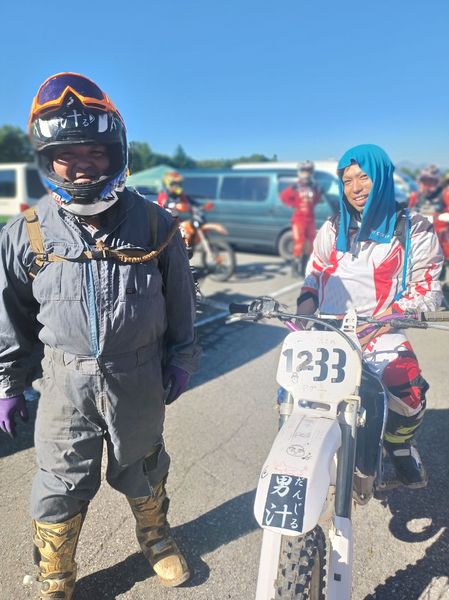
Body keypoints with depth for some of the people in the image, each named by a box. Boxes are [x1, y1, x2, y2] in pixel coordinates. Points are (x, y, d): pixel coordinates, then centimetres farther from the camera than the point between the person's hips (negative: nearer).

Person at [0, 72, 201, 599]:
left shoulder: (154, 224, -8)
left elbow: (179, 299, 2)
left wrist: (180, 360, 6)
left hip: (138, 377, 1)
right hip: (66, 379, 0)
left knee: (143, 471, 22)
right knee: (61, 486, 12)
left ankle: (155, 536, 52)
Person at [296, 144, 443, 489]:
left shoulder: (414, 231, 3)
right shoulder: (332, 230, 15)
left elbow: (427, 291, -2)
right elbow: (312, 280, 18)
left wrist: (385, 320, -19)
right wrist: (301, 320, 0)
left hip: (380, 331, -3)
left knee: (410, 392, -26)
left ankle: (399, 443, 10)